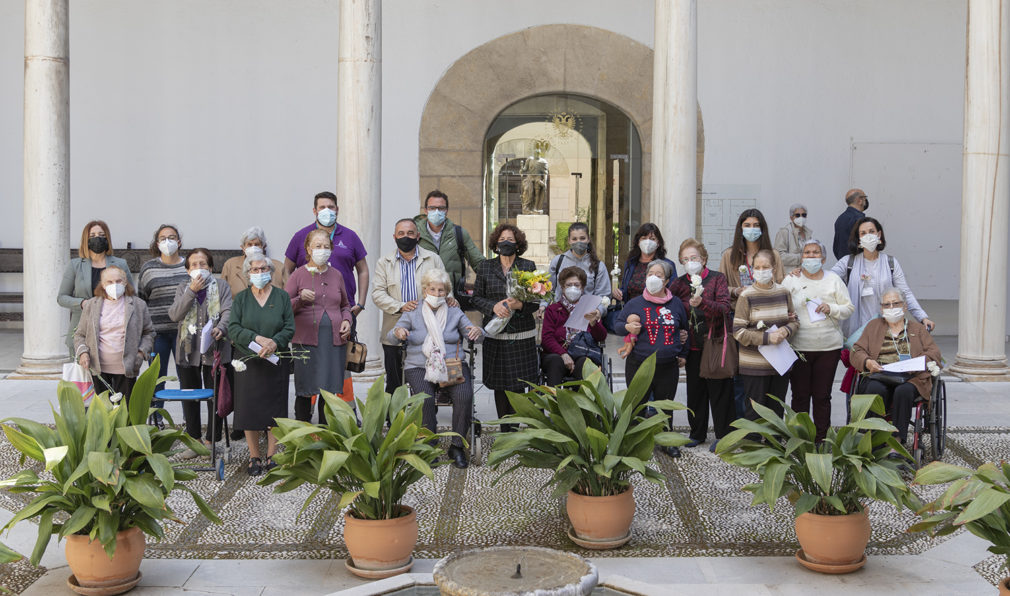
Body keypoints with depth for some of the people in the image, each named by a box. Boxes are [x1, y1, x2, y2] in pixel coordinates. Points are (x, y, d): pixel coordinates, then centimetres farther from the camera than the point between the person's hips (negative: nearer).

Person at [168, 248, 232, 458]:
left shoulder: (222, 286, 6)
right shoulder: (183, 288, 12)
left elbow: (228, 311, -8)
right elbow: (174, 315, -3)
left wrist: (220, 328, -28)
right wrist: (192, 291, -12)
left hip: (214, 350, -2)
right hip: (188, 351, 3)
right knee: (189, 398, 7)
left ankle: (211, 440, 12)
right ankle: (194, 440, 18)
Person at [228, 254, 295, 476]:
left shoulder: (282, 297, 6)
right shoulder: (241, 298, 5)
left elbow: (290, 328, 0)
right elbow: (233, 329, -4)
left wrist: (274, 342, -18)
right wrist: (258, 338, -18)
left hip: (275, 361, 0)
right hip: (248, 362, 0)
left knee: (274, 409, 2)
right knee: (249, 410, 1)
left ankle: (271, 456, 12)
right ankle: (254, 458, 12)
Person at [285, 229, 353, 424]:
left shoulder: (336, 275, 13)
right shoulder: (299, 274, 2)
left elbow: (345, 305, 25)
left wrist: (347, 320, 6)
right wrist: (300, 299, -16)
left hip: (335, 341, 3)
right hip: (307, 340, -3)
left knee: (330, 390, 4)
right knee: (305, 392, -1)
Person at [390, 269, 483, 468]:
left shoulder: (456, 313, 15)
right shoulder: (412, 314, 12)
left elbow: (472, 333, 6)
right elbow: (391, 336, 3)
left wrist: (477, 332, -20)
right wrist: (398, 332, -22)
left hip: (453, 366, 1)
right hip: (419, 367, -1)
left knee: (465, 395, -27)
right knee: (425, 398, -31)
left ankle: (457, 446, -14)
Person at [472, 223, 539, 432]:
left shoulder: (528, 266, 5)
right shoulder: (485, 267, 9)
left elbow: (536, 301, 4)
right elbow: (477, 298, 7)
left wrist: (520, 305, -17)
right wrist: (493, 306, -12)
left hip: (522, 335, -1)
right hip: (495, 335, 1)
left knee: (518, 383, -3)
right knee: (499, 385, 4)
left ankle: (514, 429, 6)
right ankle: (505, 431, 13)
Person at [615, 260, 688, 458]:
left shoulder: (676, 304, 8)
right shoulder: (634, 304, 2)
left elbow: (685, 329, 19)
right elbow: (617, 325, 7)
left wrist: (683, 354, 16)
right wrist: (627, 327, -15)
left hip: (668, 367, 2)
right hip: (639, 366, -2)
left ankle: (667, 441, 24)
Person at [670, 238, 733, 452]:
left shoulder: (717, 278, -3)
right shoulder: (679, 283, 8)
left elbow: (724, 308, -16)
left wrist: (702, 302, -33)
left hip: (717, 343, -4)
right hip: (693, 346, 4)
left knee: (719, 391, 1)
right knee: (695, 390, 9)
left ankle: (722, 435, 12)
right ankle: (698, 433, 22)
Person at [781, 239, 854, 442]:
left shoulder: (834, 280, 9)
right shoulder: (791, 280, 6)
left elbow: (849, 308, 8)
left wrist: (831, 309, -11)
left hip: (828, 347, 1)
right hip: (798, 347, -1)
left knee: (822, 395, 4)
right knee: (800, 395, 1)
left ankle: (821, 439, 13)